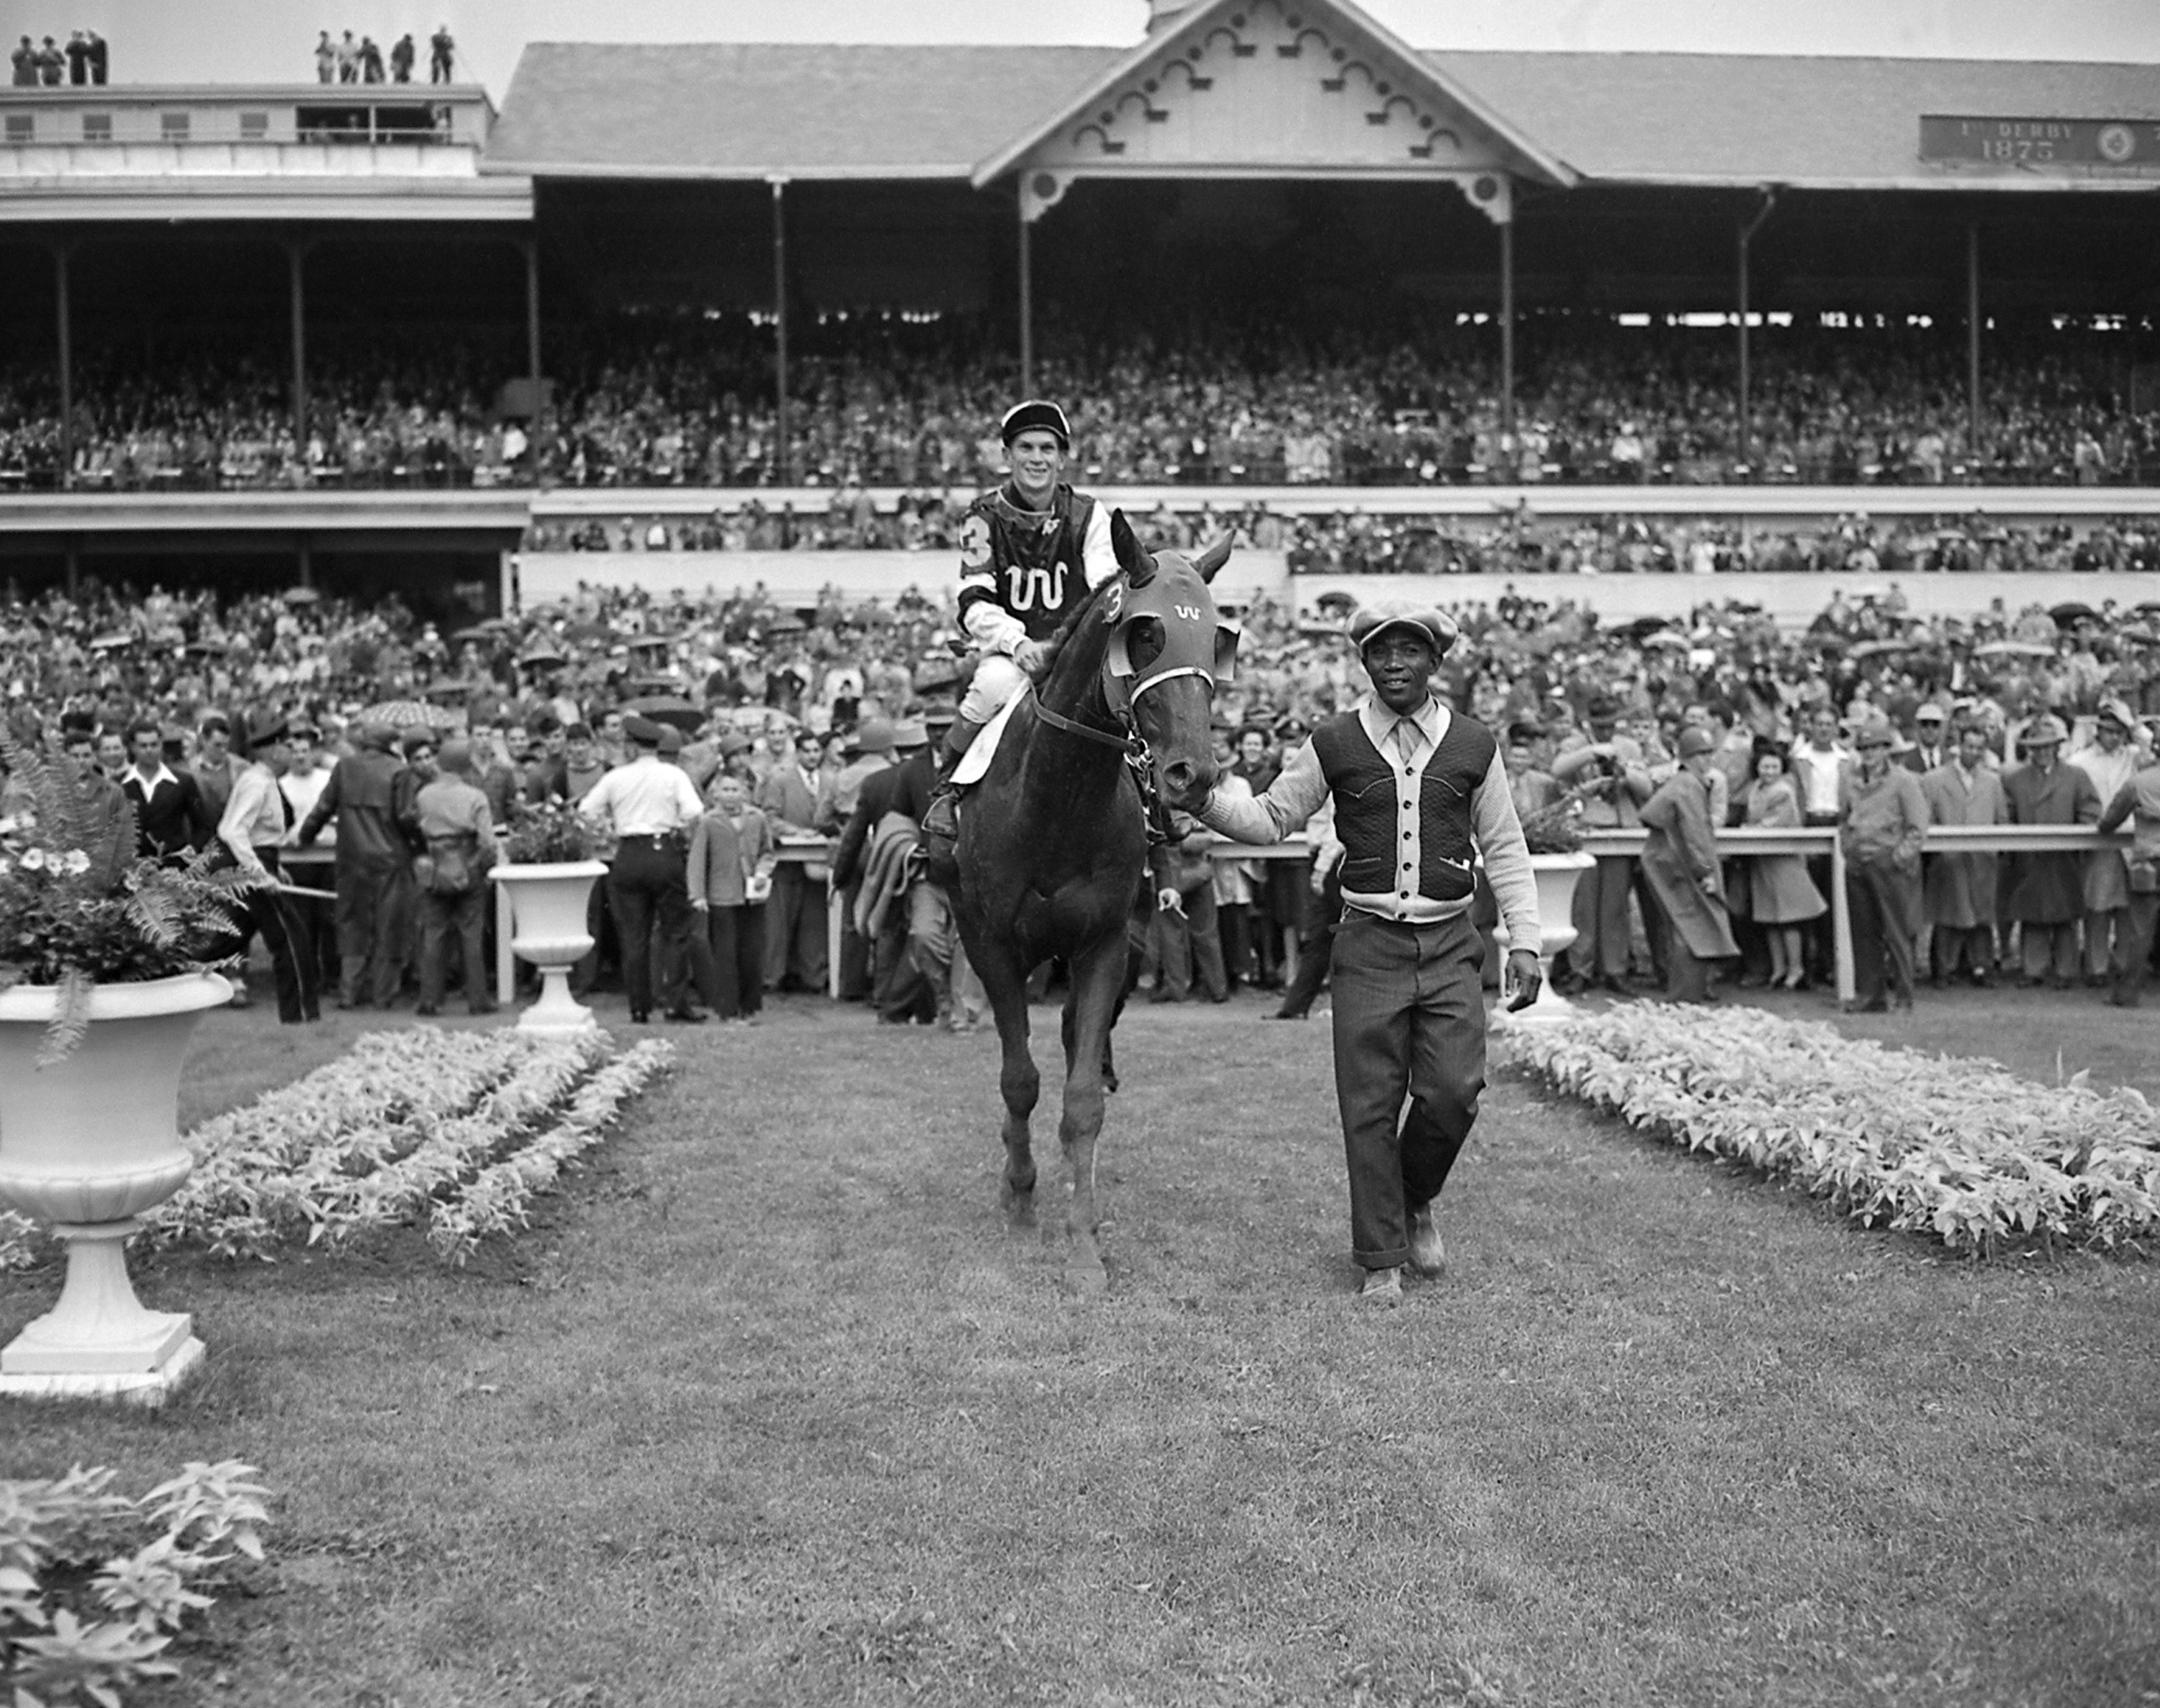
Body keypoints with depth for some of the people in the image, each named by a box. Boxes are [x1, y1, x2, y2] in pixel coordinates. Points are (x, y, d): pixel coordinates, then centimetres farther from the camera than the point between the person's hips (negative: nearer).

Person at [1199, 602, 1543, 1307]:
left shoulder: (1474, 746, 5)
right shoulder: (1335, 744, 3)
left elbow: (1505, 850, 9)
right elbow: (1270, 819, 7)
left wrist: (1525, 940, 2)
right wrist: (1205, 801, -10)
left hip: (1449, 944, 1)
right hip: (1368, 942, 0)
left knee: (1454, 1091, -8)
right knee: (1369, 1105, 0)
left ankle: (1417, 1201, 23)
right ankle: (1381, 1262, 12)